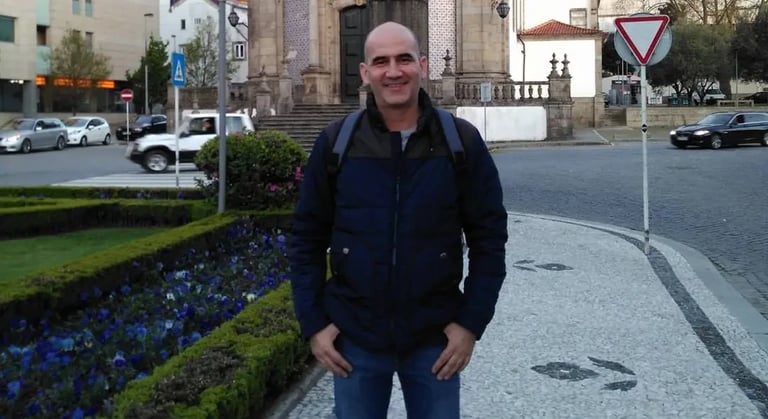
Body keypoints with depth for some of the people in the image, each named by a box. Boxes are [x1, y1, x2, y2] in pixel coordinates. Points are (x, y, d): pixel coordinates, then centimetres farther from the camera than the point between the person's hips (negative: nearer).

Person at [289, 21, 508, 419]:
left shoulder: (461, 141, -6)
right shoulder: (335, 142, -4)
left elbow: (489, 237, -1)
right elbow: (307, 239, 1)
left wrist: (472, 322, -5)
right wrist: (312, 323, -2)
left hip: (435, 338, 0)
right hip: (354, 338, 1)